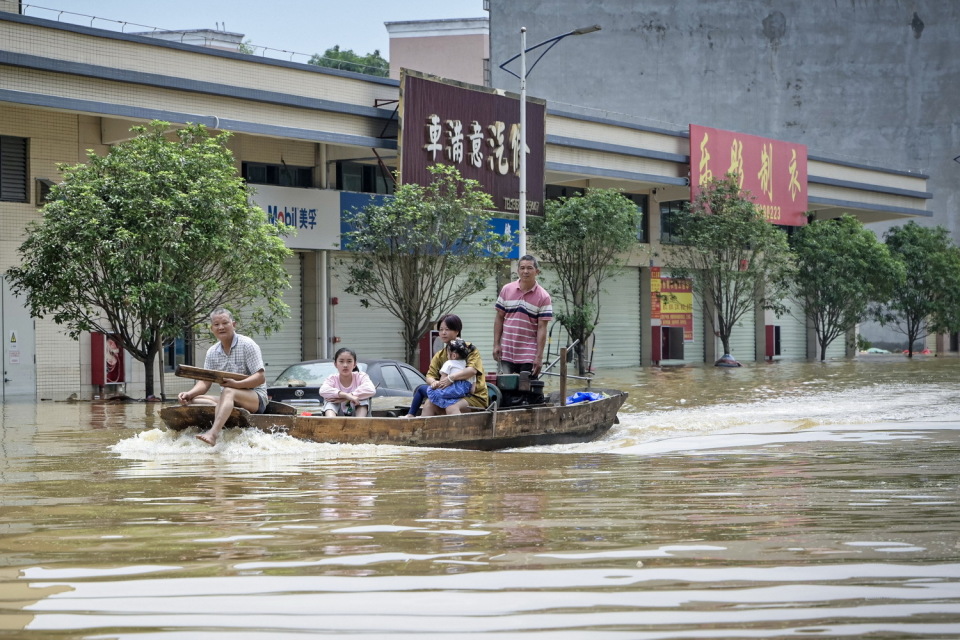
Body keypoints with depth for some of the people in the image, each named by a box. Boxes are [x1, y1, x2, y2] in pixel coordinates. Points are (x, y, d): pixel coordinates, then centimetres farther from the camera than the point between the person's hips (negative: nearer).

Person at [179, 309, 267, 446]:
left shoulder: (247, 345, -6)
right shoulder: (212, 352, 11)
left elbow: (260, 378, -12)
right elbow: (205, 382, 6)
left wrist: (236, 384, -28)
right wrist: (189, 394, -15)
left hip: (256, 399, -7)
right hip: (229, 399, 7)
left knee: (228, 391, -37)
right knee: (196, 400, -14)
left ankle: (214, 433, -62)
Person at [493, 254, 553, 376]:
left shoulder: (543, 297, -6)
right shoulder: (506, 290, 4)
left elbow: (542, 328, -8)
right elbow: (499, 318, 10)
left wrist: (539, 357, -13)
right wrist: (496, 344, 3)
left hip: (529, 355, -3)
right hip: (507, 353, 3)